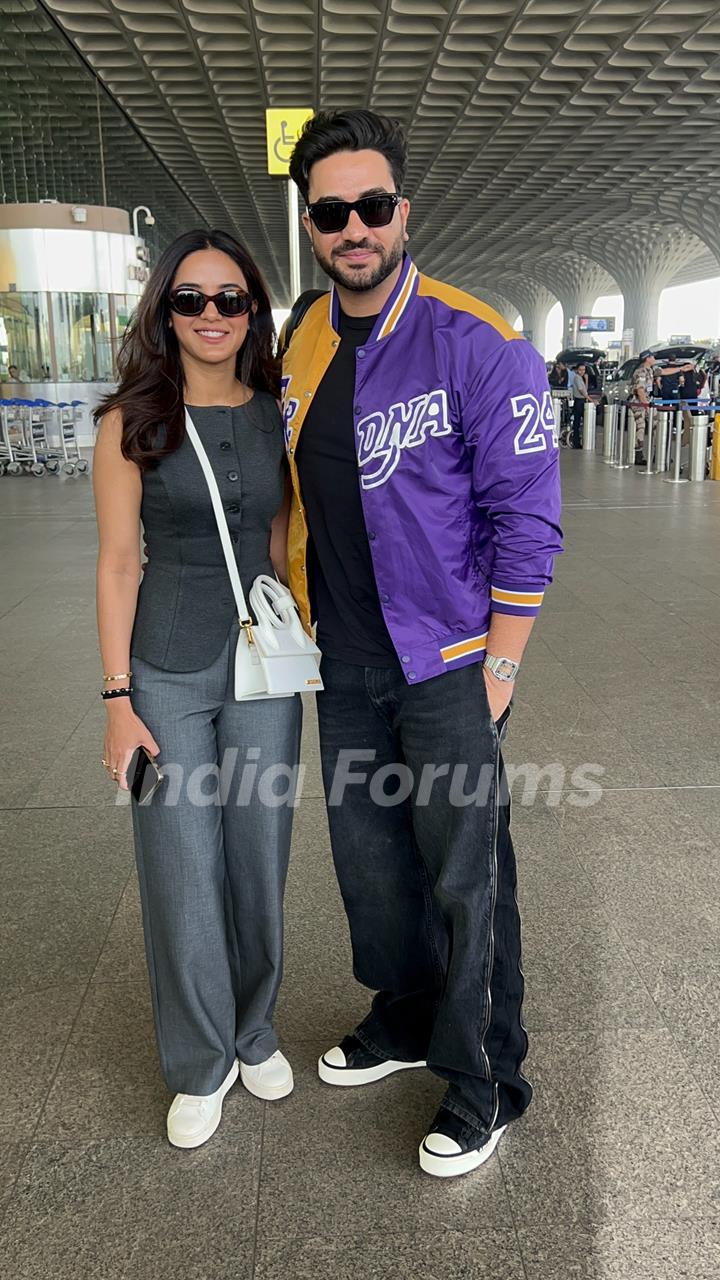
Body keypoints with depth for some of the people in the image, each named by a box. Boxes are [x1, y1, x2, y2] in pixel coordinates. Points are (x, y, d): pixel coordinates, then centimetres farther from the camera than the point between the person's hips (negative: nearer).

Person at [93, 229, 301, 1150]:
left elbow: (280, 546, 10)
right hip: (168, 670, -2)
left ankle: (255, 1033, 37)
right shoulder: (131, 422, -5)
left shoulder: (278, 416, 3)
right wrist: (118, 699, -8)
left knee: (260, 858, 13)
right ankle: (200, 1064, 29)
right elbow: (117, 563, -6)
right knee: (181, 872, 6)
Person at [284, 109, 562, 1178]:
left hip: (449, 665, -6)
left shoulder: (478, 346, -13)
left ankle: (485, 1084, 26)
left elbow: (526, 519, -12)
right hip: (346, 665, 6)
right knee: (370, 860, 18)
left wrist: (499, 667, -13)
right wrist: (303, 626, 12)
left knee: (465, 879, 5)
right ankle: (407, 1020, 42)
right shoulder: (302, 350, 6)